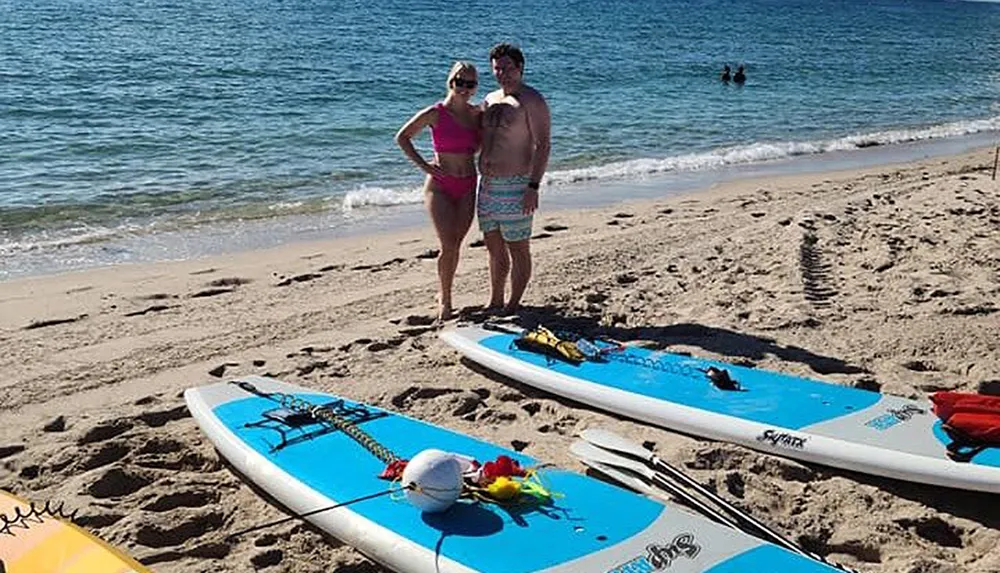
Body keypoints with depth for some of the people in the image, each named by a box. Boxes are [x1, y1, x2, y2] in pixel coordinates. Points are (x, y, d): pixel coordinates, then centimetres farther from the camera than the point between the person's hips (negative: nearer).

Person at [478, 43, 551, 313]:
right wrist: (482, 178, 17)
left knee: (518, 249, 1)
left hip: (515, 186, -8)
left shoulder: (531, 100, -10)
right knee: (494, 248, 15)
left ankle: (513, 306, 9)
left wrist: (533, 187, -21)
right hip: (487, 184, 8)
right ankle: (495, 303, 26)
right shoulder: (490, 100, 14)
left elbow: (543, 145, -15)